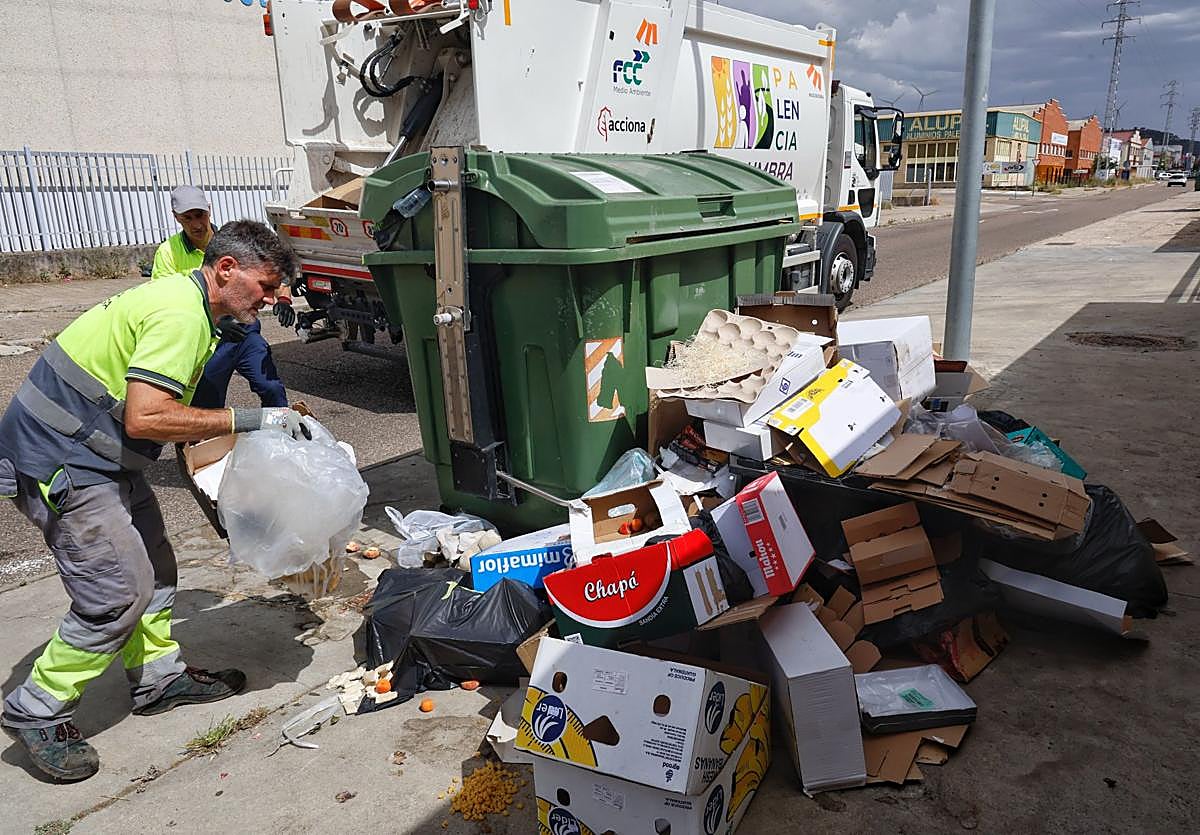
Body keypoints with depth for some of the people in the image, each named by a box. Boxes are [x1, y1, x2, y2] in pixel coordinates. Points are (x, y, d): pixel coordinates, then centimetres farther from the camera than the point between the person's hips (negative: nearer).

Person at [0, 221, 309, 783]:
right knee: (121, 591, -8)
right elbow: (145, 417, -31)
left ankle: (158, 677, 31)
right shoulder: (180, 314, -22)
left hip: (101, 457, 11)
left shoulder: (184, 300, 12)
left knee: (154, 568, 15)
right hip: (62, 464, -11)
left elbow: (164, 411, 16)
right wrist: (248, 420, -24)